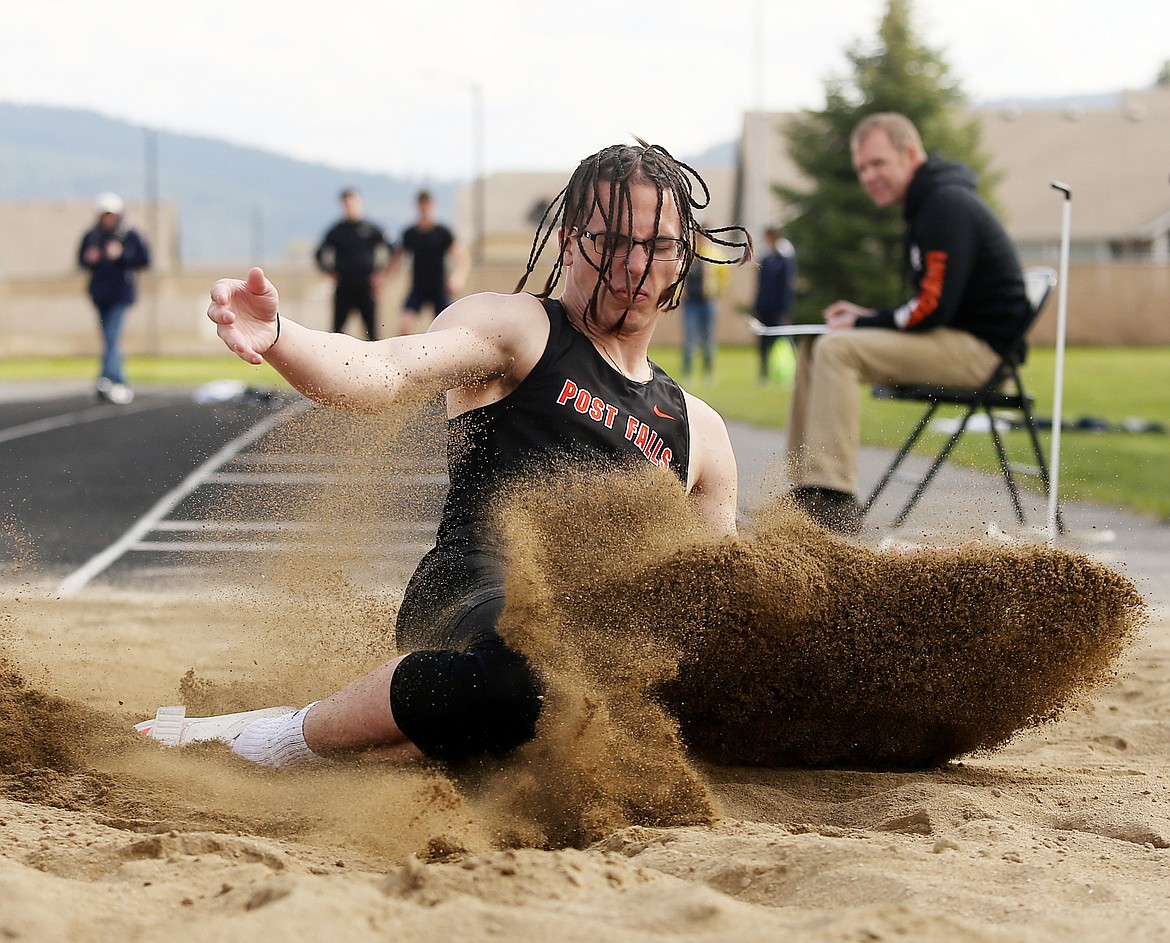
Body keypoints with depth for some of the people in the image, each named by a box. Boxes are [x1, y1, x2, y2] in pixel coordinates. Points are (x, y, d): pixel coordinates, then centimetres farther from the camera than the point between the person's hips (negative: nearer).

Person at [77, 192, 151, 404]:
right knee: (110, 340, 10)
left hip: (121, 293, -5)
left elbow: (144, 259, -6)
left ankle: (107, 378, -30)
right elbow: (81, 259, 16)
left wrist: (121, 255, -17)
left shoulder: (130, 235, -3)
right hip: (100, 294, 5)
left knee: (113, 337, -18)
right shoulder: (91, 236, 7)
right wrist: (89, 259, -7)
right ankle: (121, 383, 17)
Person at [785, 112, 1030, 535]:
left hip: (980, 348, -11)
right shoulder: (928, 204, 18)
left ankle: (833, 500, -28)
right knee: (813, 349, 8)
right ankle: (804, 488, 5)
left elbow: (933, 307, -21)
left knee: (837, 350, -23)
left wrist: (864, 324, -9)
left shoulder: (947, 205, -14)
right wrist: (868, 315, 7)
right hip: (957, 340, 11)